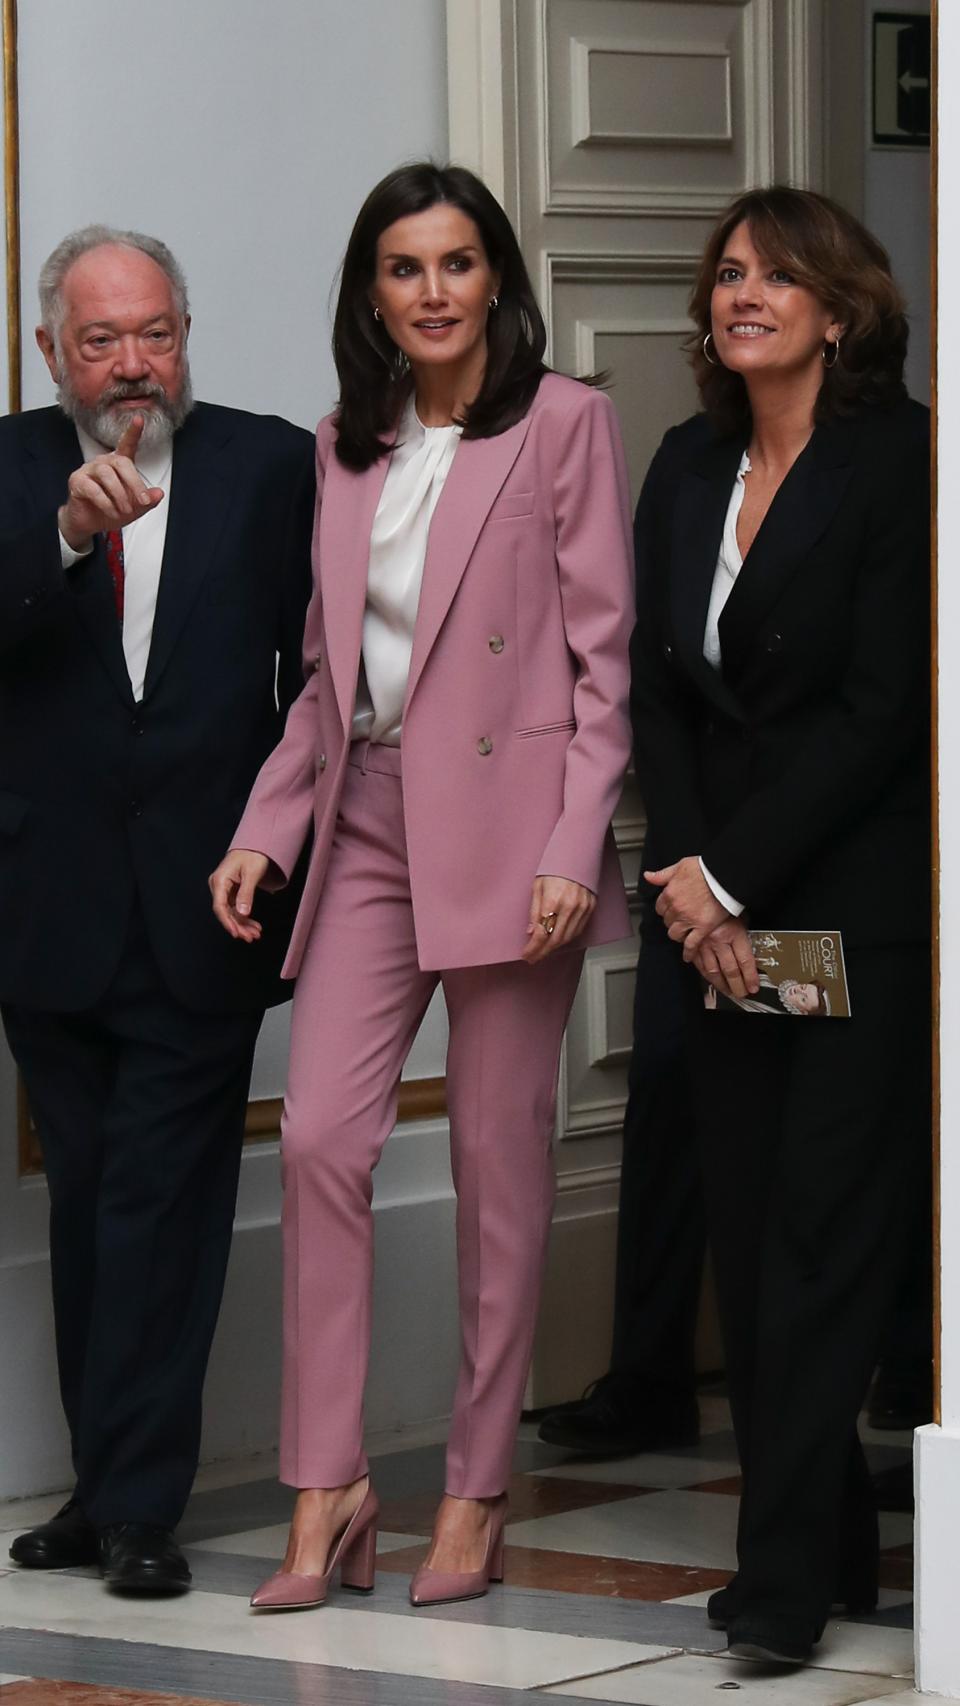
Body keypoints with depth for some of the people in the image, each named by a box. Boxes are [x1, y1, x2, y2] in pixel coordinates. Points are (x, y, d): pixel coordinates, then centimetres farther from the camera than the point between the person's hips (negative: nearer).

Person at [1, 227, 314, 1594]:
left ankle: (137, 1504, -3)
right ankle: (111, 1489, 19)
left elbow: (322, 673, 4)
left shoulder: (272, 468, 2)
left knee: (161, 1202, -6)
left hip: (203, 911, -2)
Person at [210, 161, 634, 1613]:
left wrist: (574, 849, -12)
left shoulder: (563, 423, -1)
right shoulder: (344, 449, 14)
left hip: (505, 824, -4)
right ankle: (328, 1491, -1)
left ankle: (477, 1494, 9)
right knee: (320, 1137, -7)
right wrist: (264, 832, 8)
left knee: (499, 1159, 1)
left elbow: (605, 653, -4)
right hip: (368, 826, 4)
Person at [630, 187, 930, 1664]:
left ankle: (789, 1575, -6)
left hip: (864, 905, -6)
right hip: (726, 913, 6)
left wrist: (731, 873, -12)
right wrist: (685, 874, -3)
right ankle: (826, 1541, 15)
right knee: (744, 1228, 5)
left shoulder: (897, 461, -9)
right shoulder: (690, 467, 11)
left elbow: (882, 709, -13)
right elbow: (659, 689, 11)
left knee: (824, 1229, -7)